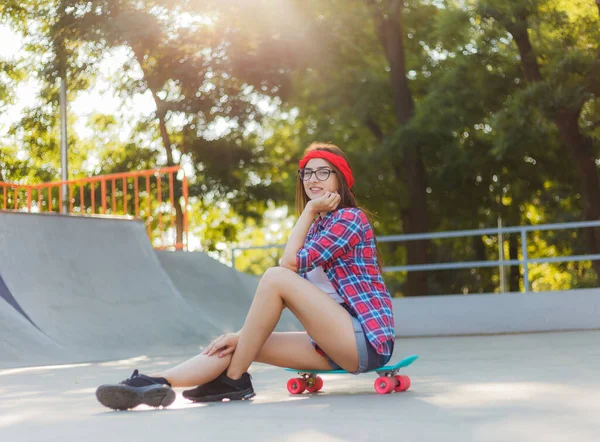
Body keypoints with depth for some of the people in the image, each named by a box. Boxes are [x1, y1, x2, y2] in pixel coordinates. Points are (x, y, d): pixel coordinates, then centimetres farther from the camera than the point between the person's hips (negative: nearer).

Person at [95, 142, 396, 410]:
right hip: (339, 343, 8)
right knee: (243, 343, -5)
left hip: (367, 341, -8)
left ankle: (234, 379, -13)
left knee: (276, 278, -21)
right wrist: (245, 334, -1)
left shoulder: (350, 218, -4)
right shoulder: (316, 228, 21)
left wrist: (309, 210, -5)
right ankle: (156, 383, -24)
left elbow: (290, 265, -16)